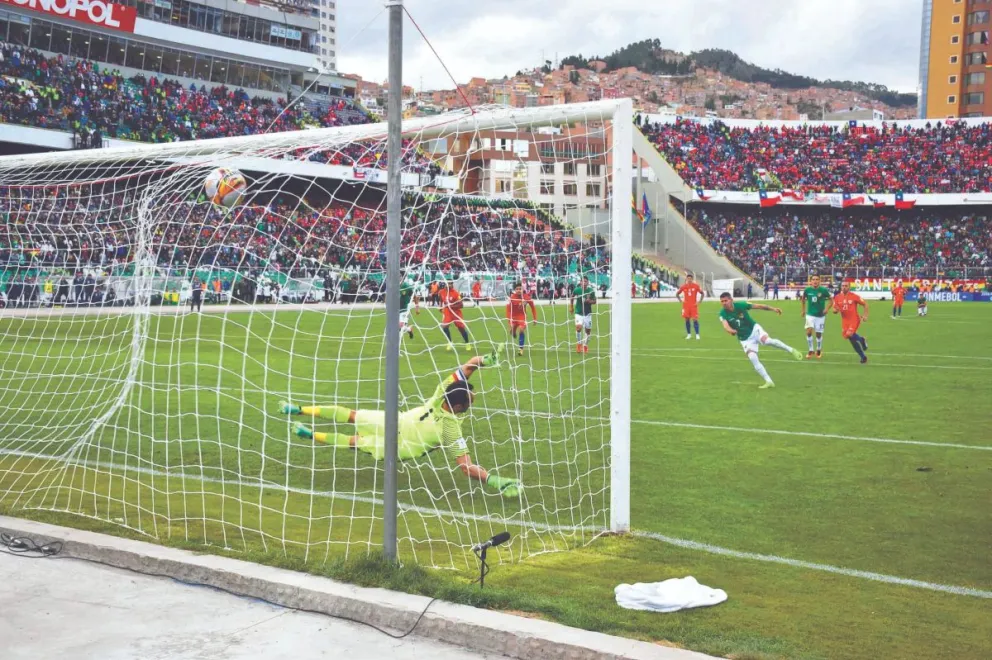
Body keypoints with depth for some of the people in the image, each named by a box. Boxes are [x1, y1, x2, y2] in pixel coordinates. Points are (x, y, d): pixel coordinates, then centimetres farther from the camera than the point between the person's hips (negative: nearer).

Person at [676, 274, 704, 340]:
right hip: (686, 306, 2)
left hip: (694, 305, -2)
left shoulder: (696, 286, -3)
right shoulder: (683, 287, 2)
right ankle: (689, 334, 15)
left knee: (695, 319, -9)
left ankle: (697, 335, -7)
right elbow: (677, 294, 14)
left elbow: (702, 293, 5)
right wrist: (680, 300, 2)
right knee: (687, 320, 4)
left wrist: (699, 301, -5)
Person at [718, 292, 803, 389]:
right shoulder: (723, 313, -13)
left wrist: (773, 309, -16)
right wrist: (731, 330, -54)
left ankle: (791, 350, -11)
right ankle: (769, 381, -7)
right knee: (753, 359, -15)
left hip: (754, 329, -2)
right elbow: (726, 326, -31)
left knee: (767, 341, -32)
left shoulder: (741, 305, -14)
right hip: (745, 339, 2)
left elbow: (759, 306, -7)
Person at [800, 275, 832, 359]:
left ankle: (819, 350, 32)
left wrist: (827, 308, -16)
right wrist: (803, 310, 15)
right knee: (809, 331, -16)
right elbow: (803, 299, 14)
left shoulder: (824, 290, -12)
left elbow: (831, 300, -2)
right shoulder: (807, 290, -7)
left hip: (820, 315, -1)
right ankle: (810, 350, 1)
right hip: (810, 314, 1)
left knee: (819, 334, 7)